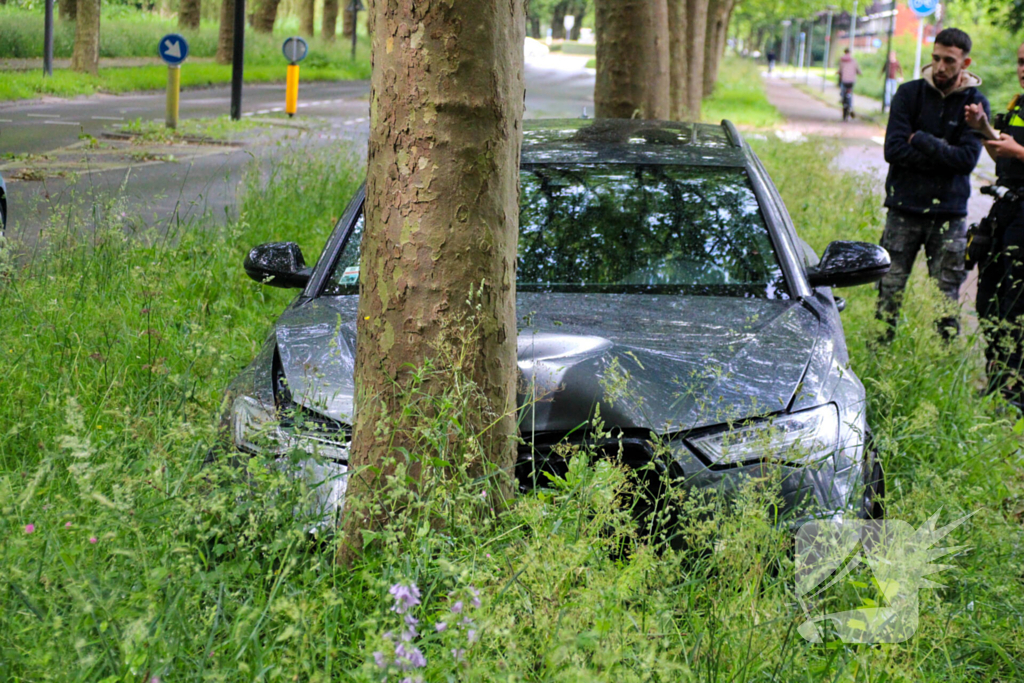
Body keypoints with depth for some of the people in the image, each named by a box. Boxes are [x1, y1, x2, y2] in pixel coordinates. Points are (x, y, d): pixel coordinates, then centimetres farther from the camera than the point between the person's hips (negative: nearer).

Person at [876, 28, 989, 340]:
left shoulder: (975, 103, 1)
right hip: (905, 209, 0)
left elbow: (968, 158, -11)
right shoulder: (909, 93, 1)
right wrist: (943, 155, -11)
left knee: (947, 296, 4)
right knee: (890, 290, 1)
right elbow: (894, 150, -9)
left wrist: (920, 140, -11)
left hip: (949, 212, 0)